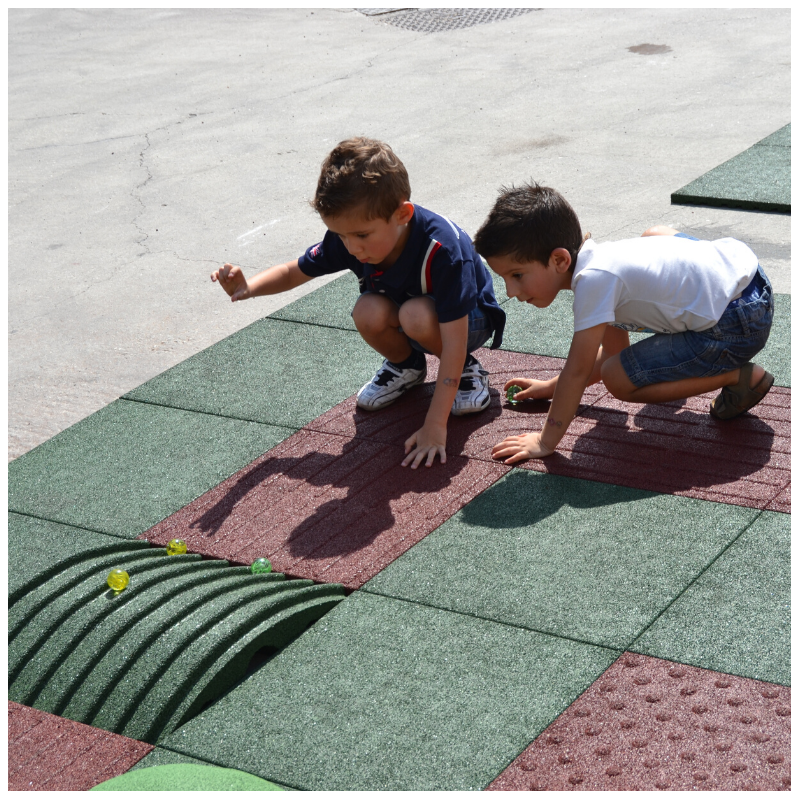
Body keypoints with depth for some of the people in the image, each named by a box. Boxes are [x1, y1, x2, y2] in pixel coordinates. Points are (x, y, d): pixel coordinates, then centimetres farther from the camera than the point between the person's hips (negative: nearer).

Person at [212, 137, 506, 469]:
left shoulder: (442, 249, -39)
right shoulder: (349, 235, -22)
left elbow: (453, 340, -39)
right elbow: (295, 272, -6)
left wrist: (435, 425, -42)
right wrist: (248, 287, -29)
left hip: (468, 318, -5)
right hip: (402, 310, 5)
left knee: (417, 315, -38)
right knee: (369, 312, -29)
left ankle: (467, 369, -7)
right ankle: (405, 365, 4)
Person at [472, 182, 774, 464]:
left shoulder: (592, 280, -23)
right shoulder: (597, 257, 6)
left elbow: (578, 371, -18)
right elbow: (613, 352, 17)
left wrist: (546, 441, -11)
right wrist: (553, 386, 20)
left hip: (740, 324, -9)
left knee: (619, 379, -9)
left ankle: (741, 377, -3)